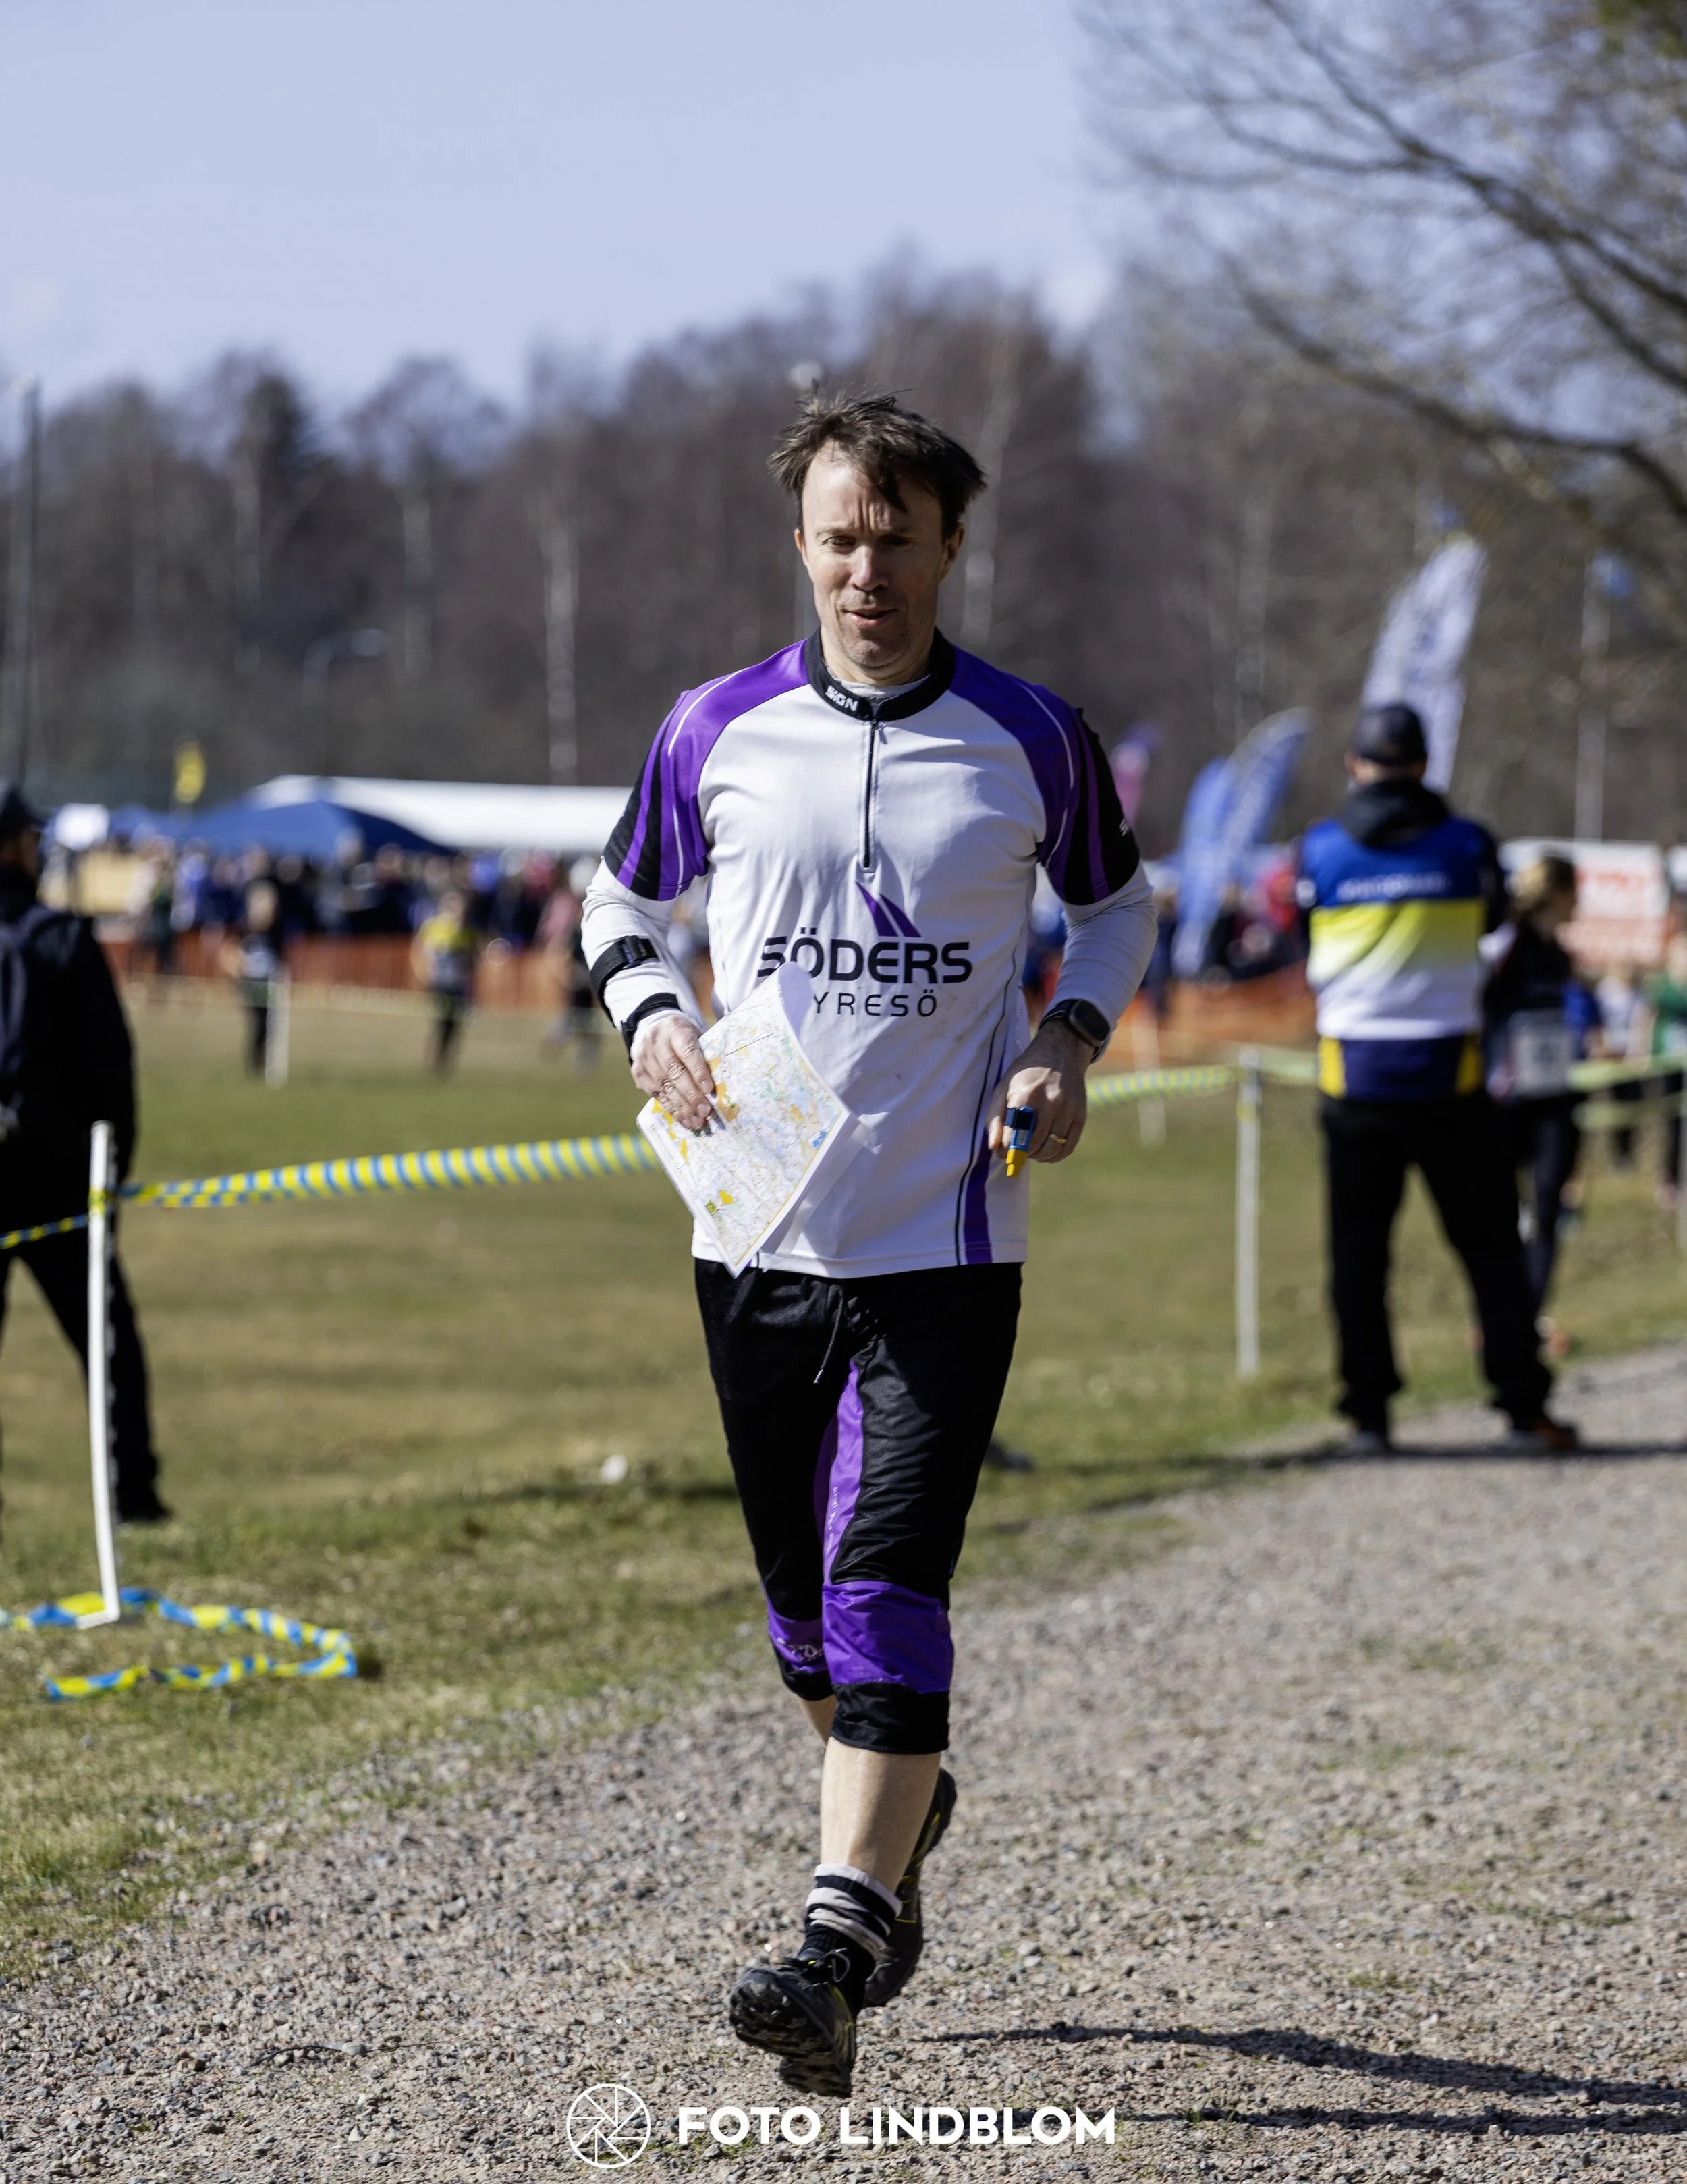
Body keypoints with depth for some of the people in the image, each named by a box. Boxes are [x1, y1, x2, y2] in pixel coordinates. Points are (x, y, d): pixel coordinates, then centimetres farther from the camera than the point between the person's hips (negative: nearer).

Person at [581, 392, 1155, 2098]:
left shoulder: (1031, 741, 0)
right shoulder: (717, 732, 2)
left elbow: (1116, 901, 17)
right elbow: (622, 901, 17)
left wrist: (1070, 1045, -1)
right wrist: (652, 1018, -3)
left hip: (943, 1242, -3)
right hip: (760, 1234, 3)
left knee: (884, 1584, -16)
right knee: (801, 1600, 13)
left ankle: (836, 1944, -20)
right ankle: (902, 1808, 42)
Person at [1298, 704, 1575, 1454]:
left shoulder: (1320, 849, -2)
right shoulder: (1466, 843, -2)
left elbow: (1301, 948, 8)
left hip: (1354, 1075, 0)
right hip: (1448, 1076, 0)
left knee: (1358, 1249, 8)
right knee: (1490, 1244, 8)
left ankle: (1368, 1410, 5)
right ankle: (1524, 1406, 5)